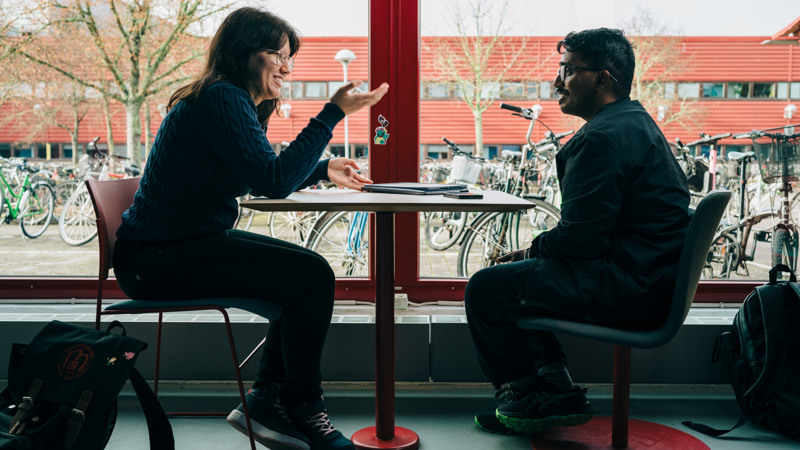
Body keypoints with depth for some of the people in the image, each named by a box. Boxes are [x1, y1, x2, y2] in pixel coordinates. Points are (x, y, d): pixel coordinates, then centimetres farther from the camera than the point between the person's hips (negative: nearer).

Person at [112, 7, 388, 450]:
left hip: (187, 243, 11)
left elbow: (259, 173, 27)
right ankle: (304, 413, 0)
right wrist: (333, 113, -21)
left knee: (308, 271, 8)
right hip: (156, 258, -11)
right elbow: (273, 181, -25)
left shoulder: (234, 101, 16)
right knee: (312, 276, -16)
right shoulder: (222, 98, -16)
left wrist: (323, 169, 16)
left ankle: (266, 399, 12)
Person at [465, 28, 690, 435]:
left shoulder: (605, 137, -19)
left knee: (486, 288, -6)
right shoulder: (635, 122, 16)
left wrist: (532, 249, -3)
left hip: (626, 287, -11)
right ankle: (554, 384, 19)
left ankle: (523, 394, 13)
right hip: (648, 274, 11)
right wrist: (533, 252, 10)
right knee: (523, 270, 21)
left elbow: (579, 238, -22)